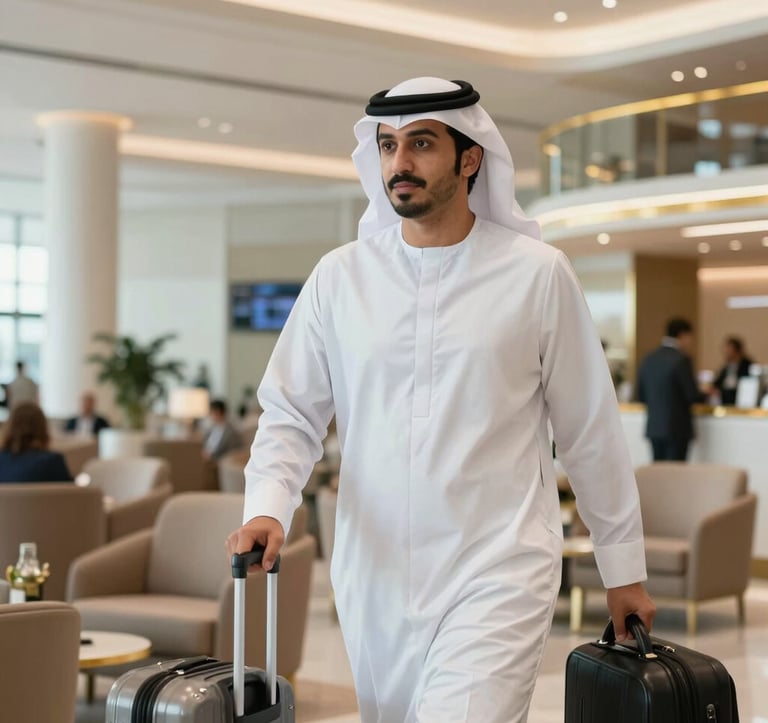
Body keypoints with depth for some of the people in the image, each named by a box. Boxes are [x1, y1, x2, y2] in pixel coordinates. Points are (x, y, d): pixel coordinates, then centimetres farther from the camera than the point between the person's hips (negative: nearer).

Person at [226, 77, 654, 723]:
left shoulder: (536, 273, -3)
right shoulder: (340, 276, 3)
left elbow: (590, 431, 2)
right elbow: (292, 413, 7)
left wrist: (624, 568, 8)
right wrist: (267, 507, -12)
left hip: (498, 573, -3)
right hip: (375, 574, 3)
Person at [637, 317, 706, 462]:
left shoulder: (648, 359, 7)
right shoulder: (681, 360, -13)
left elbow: (641, 397, 10)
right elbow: (692, 396, -13)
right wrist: (705, 393, 7)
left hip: (653, 427, 6)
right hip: (676, 429, -6)